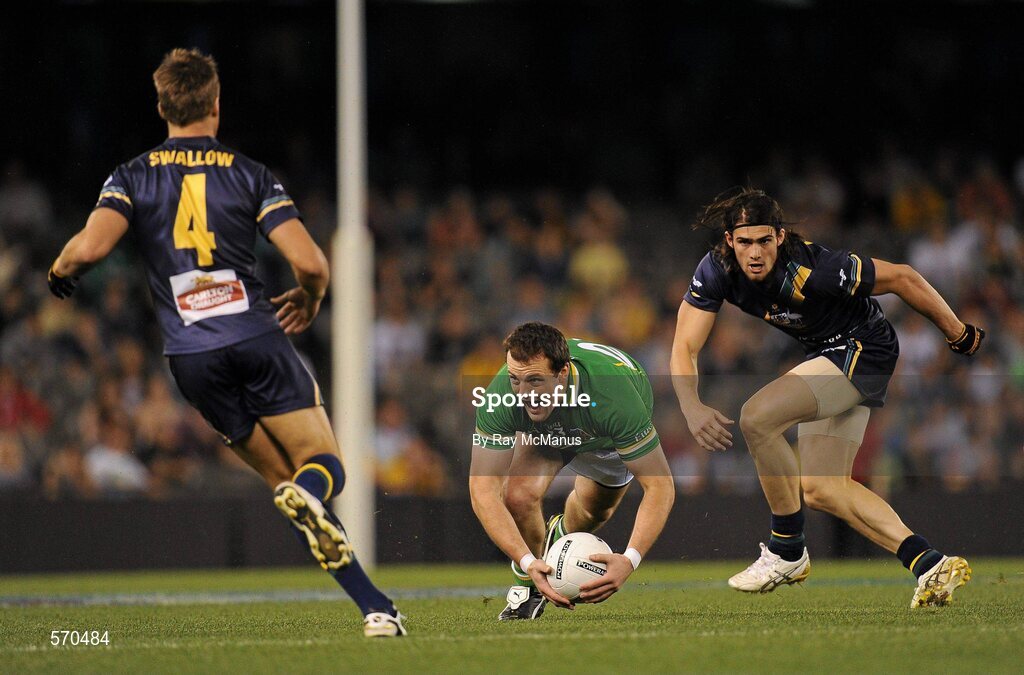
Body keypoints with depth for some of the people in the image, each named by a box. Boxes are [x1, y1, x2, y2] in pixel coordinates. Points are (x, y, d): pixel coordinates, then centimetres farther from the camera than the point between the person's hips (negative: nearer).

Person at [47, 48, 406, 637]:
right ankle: (308, 496, -34)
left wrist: (60, 270, 11)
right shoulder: (251, 175, 4)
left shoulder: (133, 178, 5)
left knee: (283, 478, 10)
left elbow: (90, 247, -12)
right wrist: (311, 298, 17)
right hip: (257, 339, -2)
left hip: (192, 358, 2)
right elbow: (310, 263, -6)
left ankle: (374, 605, -3)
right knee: (325, 466, 7)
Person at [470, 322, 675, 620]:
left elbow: (660, 486, -41)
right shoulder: (499, 397, -42)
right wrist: (527, 562, -50)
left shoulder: (612, 393, -47)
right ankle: (529, 585, 4)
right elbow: (483, 489, -37)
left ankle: (561, 537, 55)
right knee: (518, 494, -24)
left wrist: (629, 561, -55)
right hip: (545, 432, 0)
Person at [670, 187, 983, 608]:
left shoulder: (813, 270, -31)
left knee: (757, 418, -24)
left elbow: (903, 279, -20)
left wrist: (960, 336, -9)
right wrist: (692, 408, -36)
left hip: (864, 350, -8)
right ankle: (929, 564, -2)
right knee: (820, 489, 3)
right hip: (824, 353, 8)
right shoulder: (716, 271, -15)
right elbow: (685, 346, -16)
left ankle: (787, 552, -10)